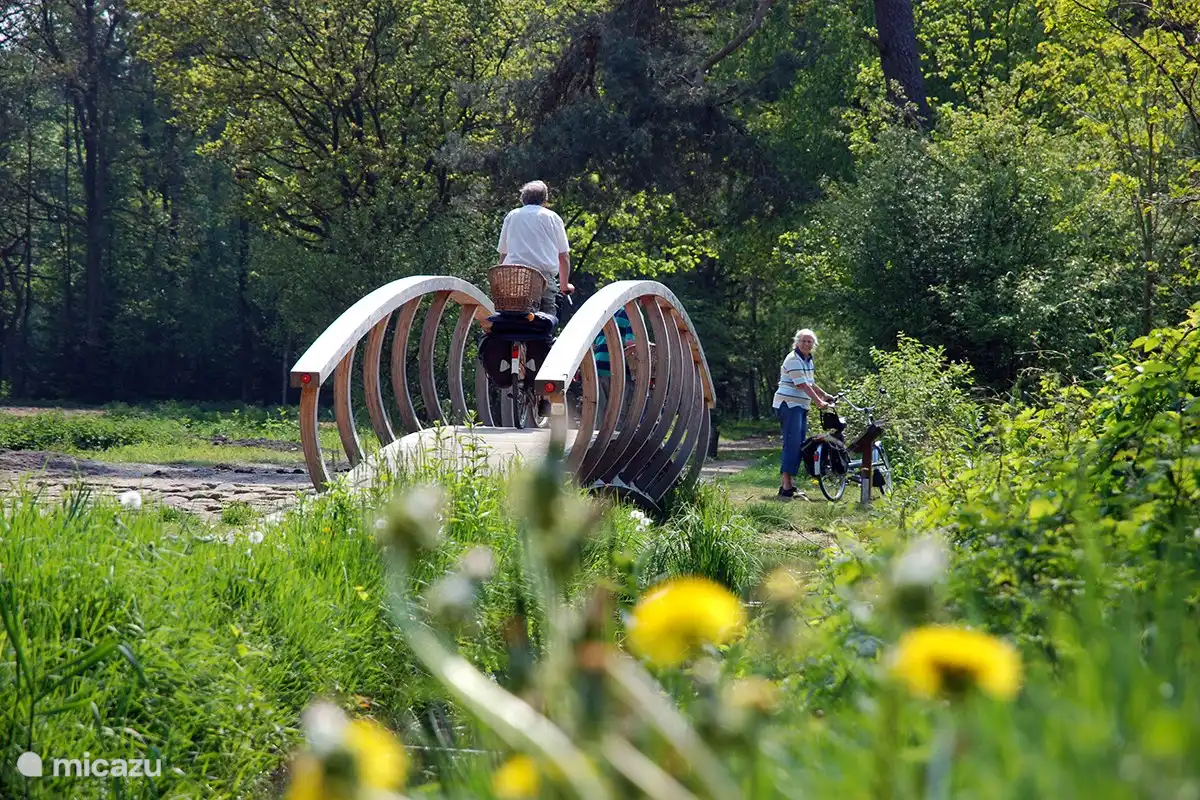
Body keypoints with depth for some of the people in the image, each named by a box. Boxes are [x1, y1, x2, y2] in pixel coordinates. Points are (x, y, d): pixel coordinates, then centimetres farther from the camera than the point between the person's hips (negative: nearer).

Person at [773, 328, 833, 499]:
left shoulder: (808, 360, 16)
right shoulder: (793, 360, -14)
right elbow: (802, 385, -19)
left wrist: (825, 395, 26)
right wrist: (819, 402, -17)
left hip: (801, 406, 10)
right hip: (788, 404, -10)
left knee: (799, 445, 8)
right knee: (792, 443, -17)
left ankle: (787, 483, 12)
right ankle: (786, 486, -21)